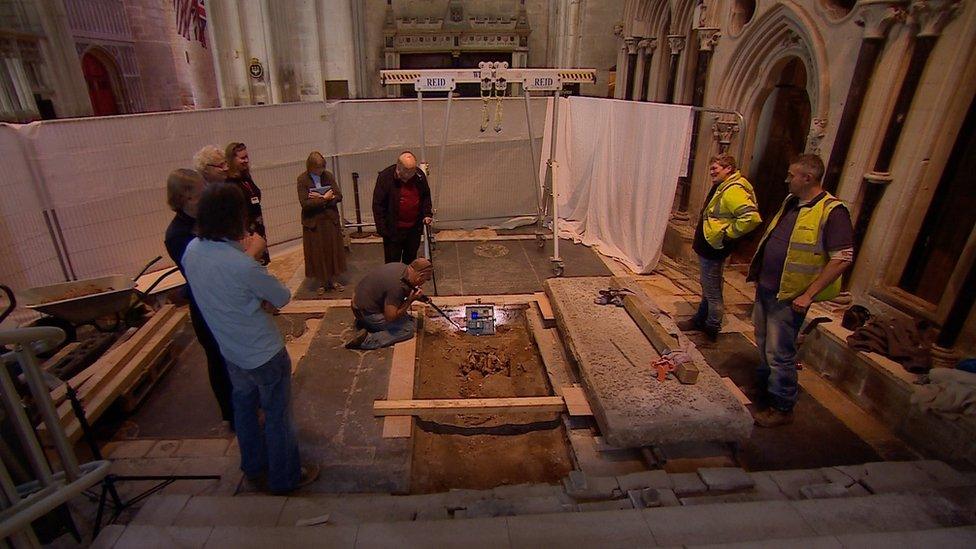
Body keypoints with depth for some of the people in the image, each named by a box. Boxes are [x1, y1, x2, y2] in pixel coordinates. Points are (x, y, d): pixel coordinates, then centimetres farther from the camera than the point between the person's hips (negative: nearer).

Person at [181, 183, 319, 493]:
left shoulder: (191, 250, -10)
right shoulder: (243, 265, -34)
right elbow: (283, 298, -19)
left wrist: (258, 299, -8)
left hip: (230, 350, 8)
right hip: (264, 353, -7)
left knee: (244, 405, 26)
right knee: (277, 415, 12)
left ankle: (254, 467, 46)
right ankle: (285, 477, 32)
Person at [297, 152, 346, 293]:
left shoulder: (328, 176, -1)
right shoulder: (302, 179, -8)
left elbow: (339, 196, -6)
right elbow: (304, 203, -17)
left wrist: (320, 198, -17)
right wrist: (324, 198, -18)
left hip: (331, 219, 2)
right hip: (313, 222, -2)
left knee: (333, 250, 10)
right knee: (317, 253, 6)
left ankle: (333, 280, 25)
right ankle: (322, 282, 21)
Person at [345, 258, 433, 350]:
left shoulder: (401, 267, -5)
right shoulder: (397, 286, -31)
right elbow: (390, 317, -25)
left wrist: (415, 293, -2)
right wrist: (410, 300, -21)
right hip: (367, 313, -9)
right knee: (409, 329, -10)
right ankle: (368, 339, -12)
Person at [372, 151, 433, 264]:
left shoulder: (419, 175, -4)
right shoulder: (385, 177, -15)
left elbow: (426, 197, 12)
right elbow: (378, 205, -12)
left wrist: (427, 214, -1)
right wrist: (382, 229, -15)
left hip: (415, 227, 4)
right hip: (393, 229, -4)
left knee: (411, 258, 19)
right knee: (393, 261, 4)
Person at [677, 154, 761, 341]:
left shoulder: (734, 190, -22)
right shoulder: (721, 187, 11)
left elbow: (751, 217, -34)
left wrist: (727, 235, -24)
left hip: (713, 249, -11)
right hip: (706, 246, 11)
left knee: (712, 290, 2)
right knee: (707, 287, 21)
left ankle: (712, 328, 15)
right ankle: (701, 319, 35)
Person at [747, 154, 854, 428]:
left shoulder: (832, 211, -17)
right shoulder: (790, 202, 8)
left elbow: (842, 259, -19)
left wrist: (808, 295, -20)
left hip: (789, 296, -8)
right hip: (766, 287, 8)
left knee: (780, 353, 1)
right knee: (764, 344, 22)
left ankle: (782, 408, 18)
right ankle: (763, 387, 41)